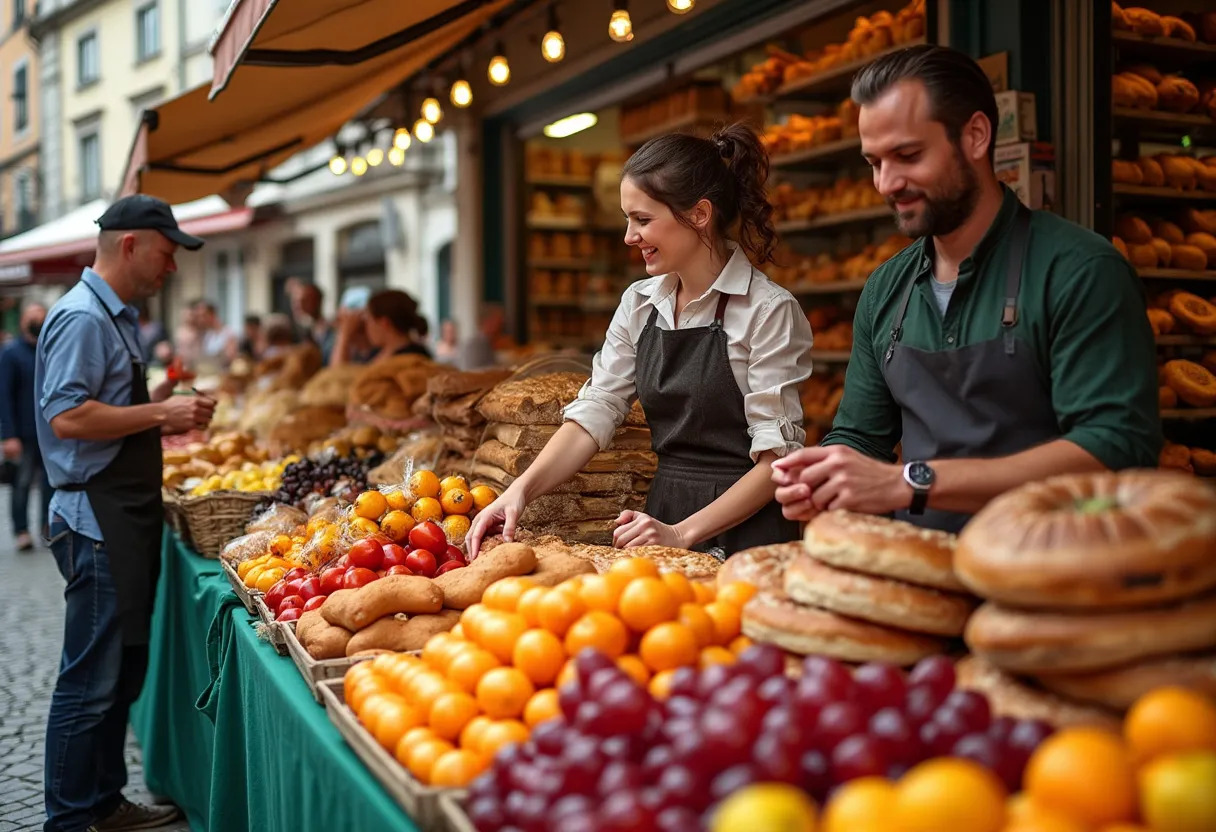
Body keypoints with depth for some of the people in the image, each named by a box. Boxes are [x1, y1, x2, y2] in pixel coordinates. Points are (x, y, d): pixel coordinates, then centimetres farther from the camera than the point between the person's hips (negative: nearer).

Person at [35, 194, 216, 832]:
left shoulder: (116, 317, 18)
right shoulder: (82, 317, -13)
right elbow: (67, 418, -23)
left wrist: (159, 407, 9)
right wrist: (158, 413, -18)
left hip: (127, 520, 10)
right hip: (98, 521, -10)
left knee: (123, 673, 17)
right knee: (91, 682, -2)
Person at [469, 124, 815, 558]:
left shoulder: (770, 310, -12)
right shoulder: (639, 304, 6)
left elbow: (776, 457, -14)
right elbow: (594, 413, 1)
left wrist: (683, 533, -21)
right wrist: (522, 489, -13)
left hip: (747, 532, -5)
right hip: (662, 516, 5)